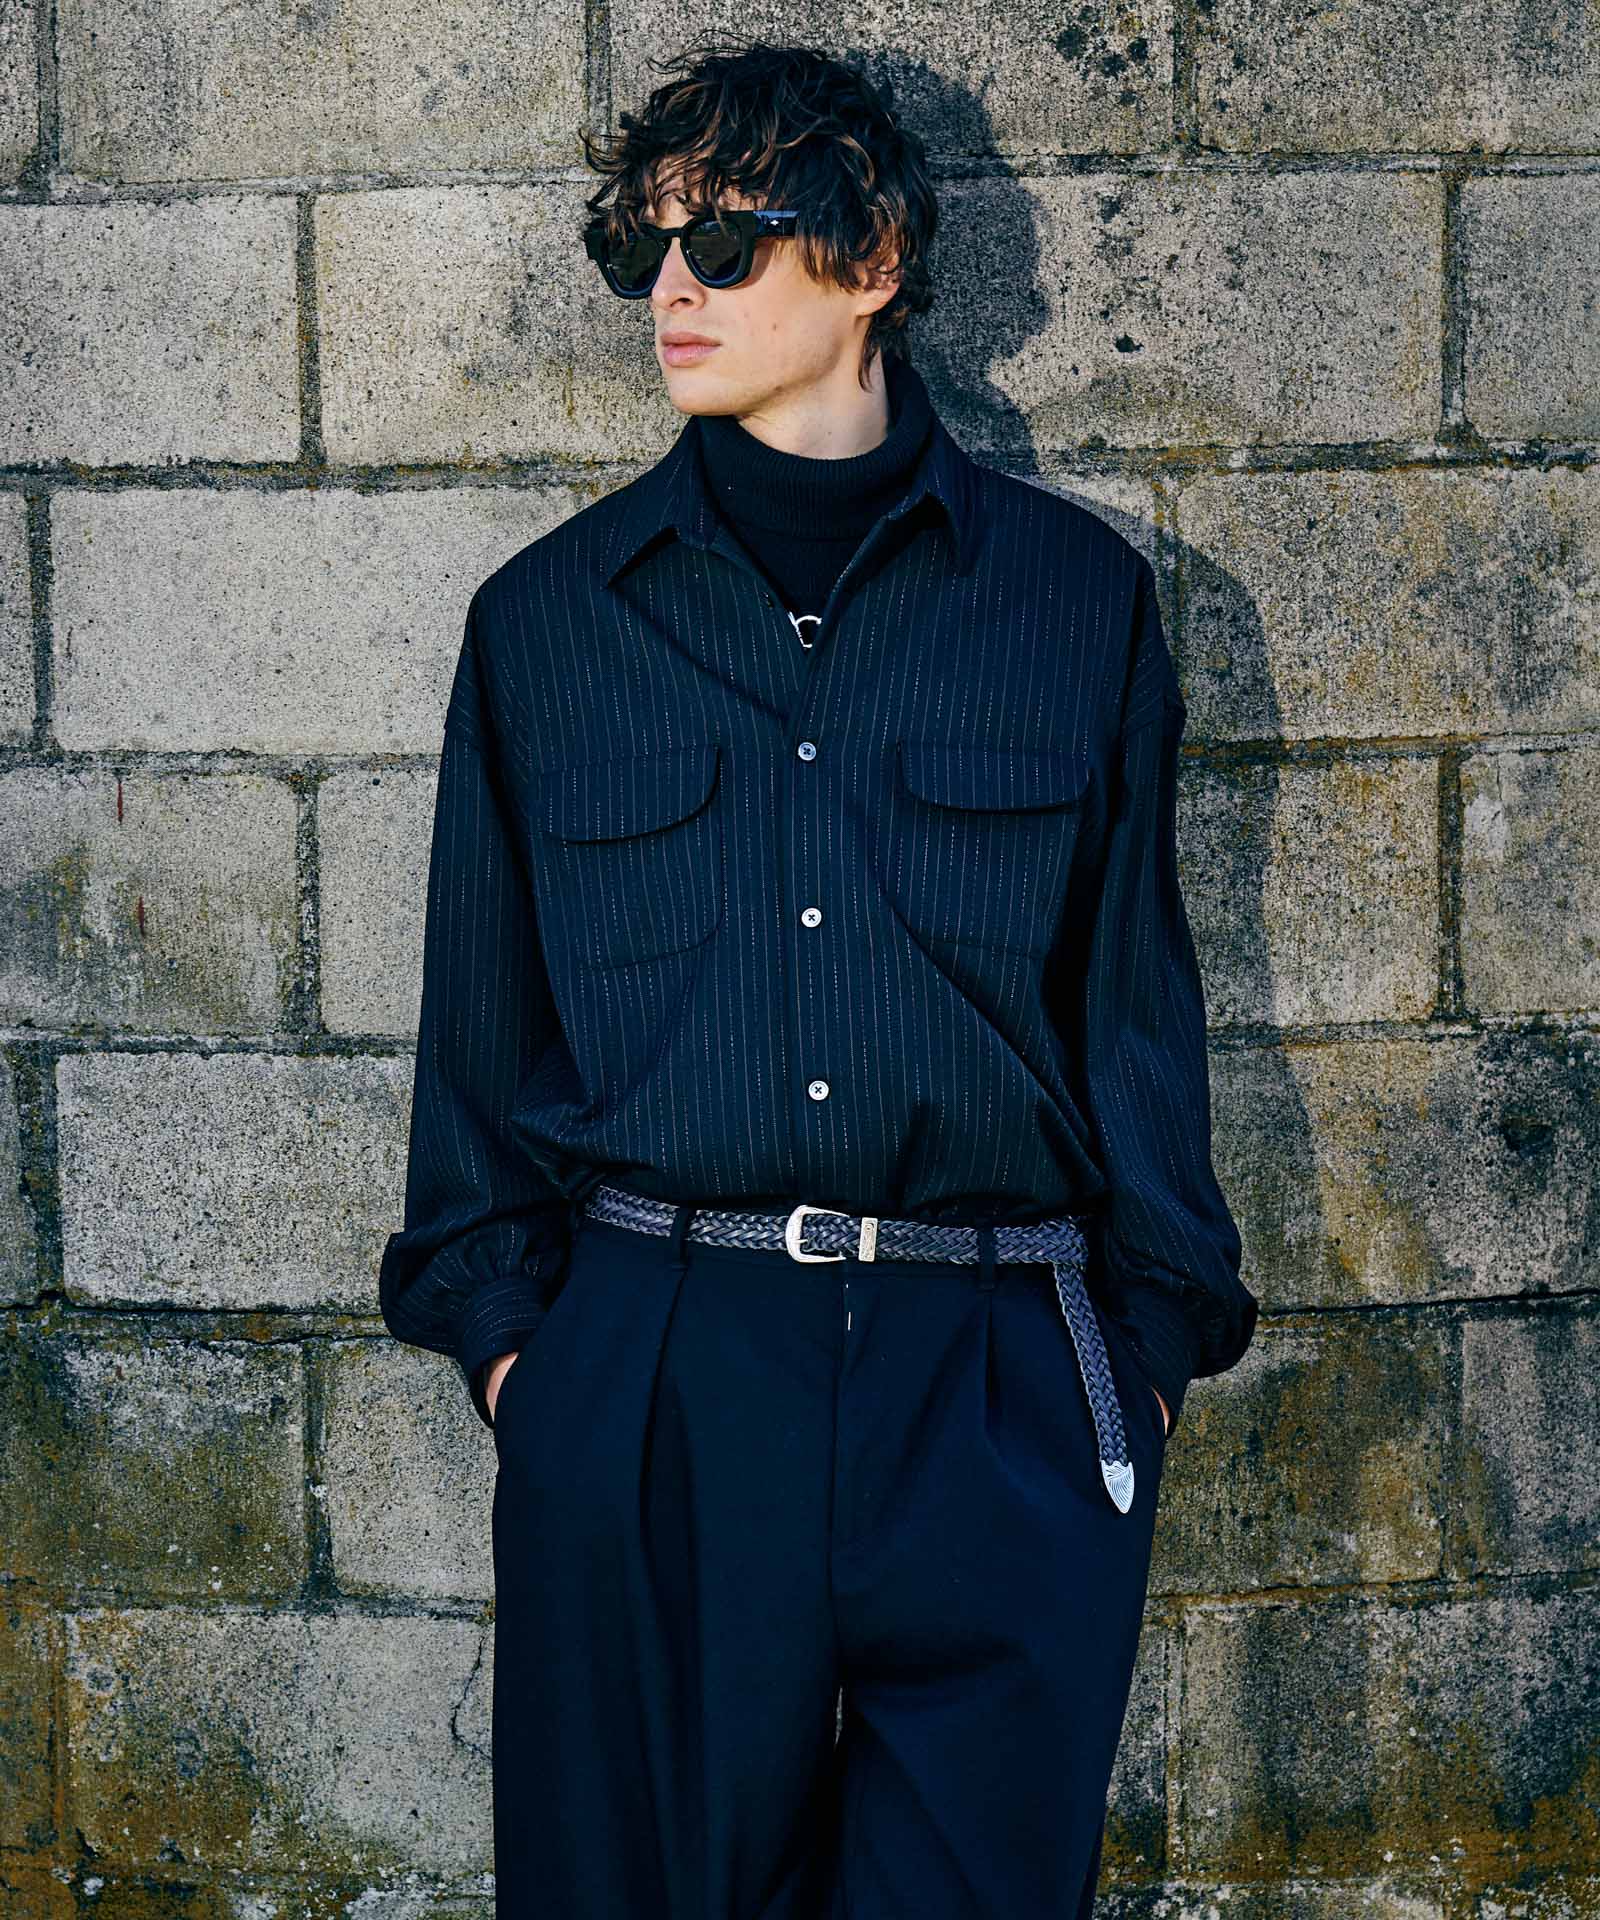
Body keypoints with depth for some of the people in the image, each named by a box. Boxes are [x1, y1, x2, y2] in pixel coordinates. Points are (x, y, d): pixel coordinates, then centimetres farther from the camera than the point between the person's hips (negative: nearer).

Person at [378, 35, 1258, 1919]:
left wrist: (1157, 1325, 6)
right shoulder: (548, 614, 8)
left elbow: (1132, 981, 8)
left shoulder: (1074, 593, 6)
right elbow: (484, 1001, 12)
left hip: (997, 1394, 0)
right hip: (649, 1387, 1)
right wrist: (494, 1317, 7)